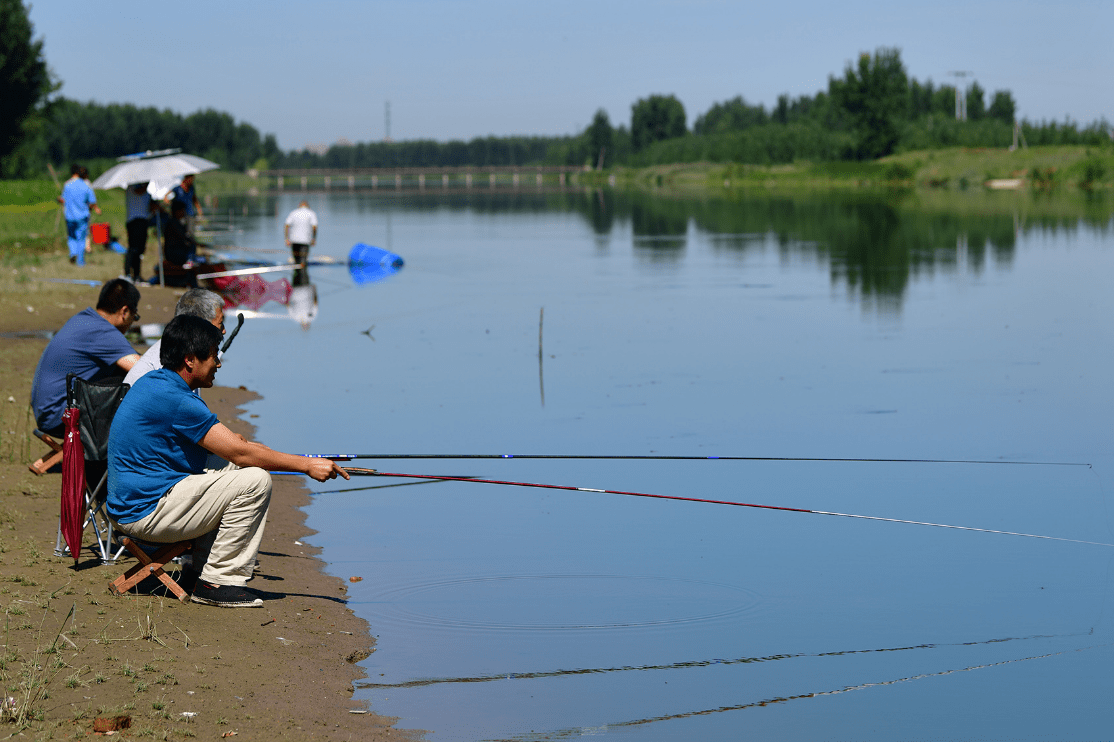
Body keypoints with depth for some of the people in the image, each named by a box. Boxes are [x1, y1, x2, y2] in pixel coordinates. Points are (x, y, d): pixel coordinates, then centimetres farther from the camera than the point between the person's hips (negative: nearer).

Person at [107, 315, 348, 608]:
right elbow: (240, 453, -19)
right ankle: (216, 583, -8)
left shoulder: (153, 383, 12)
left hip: (128, 504, 11)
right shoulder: (174, 399, -21)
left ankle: (200, 570, 18)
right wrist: (307, 465, -12)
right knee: (254, 481, -15)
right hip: (147, 513, -11)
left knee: (227, 467, 21)